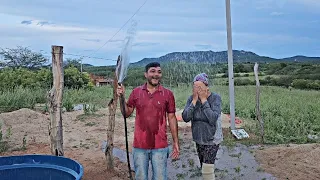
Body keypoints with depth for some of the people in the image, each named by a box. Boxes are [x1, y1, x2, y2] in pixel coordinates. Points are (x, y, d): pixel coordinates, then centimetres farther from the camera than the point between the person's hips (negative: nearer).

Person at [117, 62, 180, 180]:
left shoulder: (168, 94, -2)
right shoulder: (136, 92, 1)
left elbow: (172, 118, 2)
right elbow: (127, 113, 7)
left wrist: (176, 142, 1)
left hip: (160, 147, -1)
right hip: (139, 146, 2)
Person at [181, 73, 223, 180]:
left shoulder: (215, 98, -17)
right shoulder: (191, 98, -7)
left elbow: (213, 119, -28)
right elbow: (185, 118, -16)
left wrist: (204, 100, -26)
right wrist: (194, 100, -22)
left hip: (212, 139, -4)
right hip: (198, 139, 4)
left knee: (207, 170, -9)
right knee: (204, 168, 17)